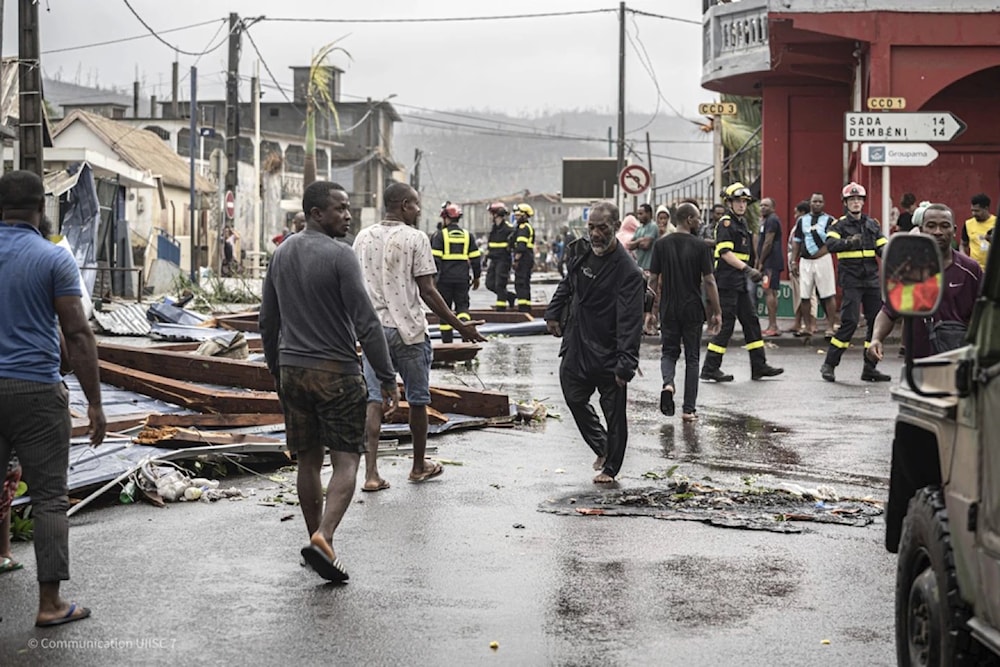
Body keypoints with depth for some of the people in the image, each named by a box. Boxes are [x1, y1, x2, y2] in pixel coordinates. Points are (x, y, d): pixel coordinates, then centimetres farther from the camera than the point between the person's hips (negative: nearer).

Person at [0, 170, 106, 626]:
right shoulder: (54, 259, -6)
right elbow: (77, 335, -9)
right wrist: (94, 402, -5)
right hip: (37, 391, -4)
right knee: (49, 498, 4)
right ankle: (50, 603, 5)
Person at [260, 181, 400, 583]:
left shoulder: (281, 254, 9)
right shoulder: (338, 255, -13)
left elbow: (268, 320, 16)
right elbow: (365, 322, -16)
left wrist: (276, 368, 27)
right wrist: (387, 379, -12)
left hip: (291, 369, 7)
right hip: (335, 371, -7)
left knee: (308, 461, 14)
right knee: (346, 460, -3)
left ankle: (317, 539, 21)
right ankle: (324, 537, -20)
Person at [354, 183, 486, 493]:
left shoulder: (363, 238, 8)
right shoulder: (415, 238, -8)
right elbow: (427, 292, -10)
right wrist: (459, 326, -4)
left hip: (372, 328, 4)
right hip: (408, 329, -4)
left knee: (373, 400, 1)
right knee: (418, 399, 12)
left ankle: (371, 473, -8)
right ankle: (419, 465, 25)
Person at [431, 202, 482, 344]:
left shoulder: (440, 236, -4)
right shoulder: (467, 235, 8)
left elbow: (435, 258, -11)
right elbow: (475, 258, 9)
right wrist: (476, 277, 18)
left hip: (445, 278, -2)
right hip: (462, 278, 3)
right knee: (462, 305, 9)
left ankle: (447, 340, 8)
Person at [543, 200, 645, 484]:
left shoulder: (627, 271, -20)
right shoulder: (580, 251, 2)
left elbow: (630, 322, -25)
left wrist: (626, 364, -31)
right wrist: (553, 313, 19)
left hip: (608, 355, -7)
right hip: (575, 347, 7)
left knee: (614, 413, 4)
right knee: (574, 399, 16)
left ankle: (610, 468, 21)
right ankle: (602, 448, 35)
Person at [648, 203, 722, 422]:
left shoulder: (661, 244, 0)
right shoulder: (700, 247, -8)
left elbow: (653, 279, 2)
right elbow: (709, 281, -9)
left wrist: (657, 301, 16)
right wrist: (717, 312, -3)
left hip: (669, 310, 2)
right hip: (693, 310, -2)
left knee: (669, 352, 15)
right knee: (692, 357, 8)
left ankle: (668, 383, -16)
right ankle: (689, 408, 8)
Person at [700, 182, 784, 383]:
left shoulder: (741, 223, 18)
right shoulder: (726, 223, -11)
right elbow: (725, 253, -22)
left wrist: (750, 272, 24)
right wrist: (747, 269, -28)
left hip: (739, 283, 10)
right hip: (727, 282, -10)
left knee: (751, 322, 9)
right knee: (726, 324, -8)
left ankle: (759, 366, 13)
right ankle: (710, 368, -3)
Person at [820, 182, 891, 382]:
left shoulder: (873, 225, 15)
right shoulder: (839, 225, 0)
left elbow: (882, 249, 11)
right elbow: (830, 244, -17)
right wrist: (848, 242, -35)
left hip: (872, 280, 5)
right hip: (851, 281, -5)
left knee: (877, 321, 3)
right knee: (849, 321, -14)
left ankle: (870, 368, 12)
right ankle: (829, 365, -4)